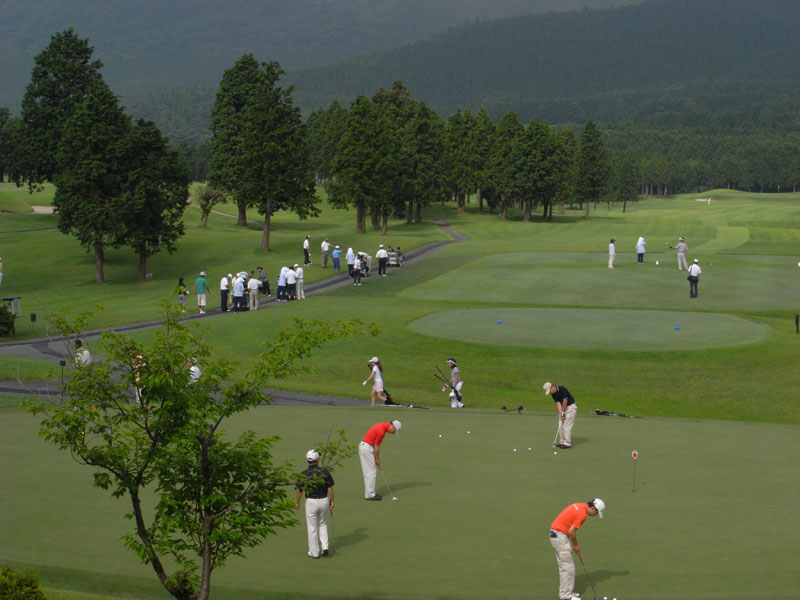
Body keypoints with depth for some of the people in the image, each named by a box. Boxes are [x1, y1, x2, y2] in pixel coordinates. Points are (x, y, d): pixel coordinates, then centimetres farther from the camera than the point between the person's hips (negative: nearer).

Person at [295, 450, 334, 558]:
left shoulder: (303, 474, -11)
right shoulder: (324, 471, -9)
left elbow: (300, 491, -1)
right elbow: (330, 489, -5)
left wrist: (297, 503, 16)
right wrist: (331, 501, 8)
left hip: (311, 502, -2)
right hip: (324, 500, 2)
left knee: (312, 528, 9)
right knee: (323, 524, 22)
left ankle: (314, 552, 16)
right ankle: (325, 546, 10)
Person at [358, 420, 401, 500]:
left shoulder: (382, 426, 11)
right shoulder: (381, 431, -21)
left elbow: (377, 445, 15)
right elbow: (376, 446, -14)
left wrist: (377, 458, 14)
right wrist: (377, 459, -3)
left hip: (364, 446, 10)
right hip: (367, 448, -10)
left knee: (369, 472, 14)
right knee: (371, 472, -6)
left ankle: (369, 493, 18)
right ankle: (369, 495, -3)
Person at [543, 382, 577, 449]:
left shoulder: (562, 389, -25)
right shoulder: (553, 394, 0)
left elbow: (565, 401, -23)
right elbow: (558, 403, -4)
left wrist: (563, 412, -15)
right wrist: (560, 413, -16)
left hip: (571, 407, -8)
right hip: (563, 408, 8)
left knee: (567, 426, -11)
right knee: (561, 425, 7)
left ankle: (568, 444, -7)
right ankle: (562, 442, 13)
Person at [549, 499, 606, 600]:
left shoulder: (579, 506, 12)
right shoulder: (582, 514, -18)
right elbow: (571, 531, -20)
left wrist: (575, 545, 15)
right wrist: (575, 545, -4)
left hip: (555, 534, 10)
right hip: (560, 536, -10)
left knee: (564, 566, 17)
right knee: (568, 566, -5)